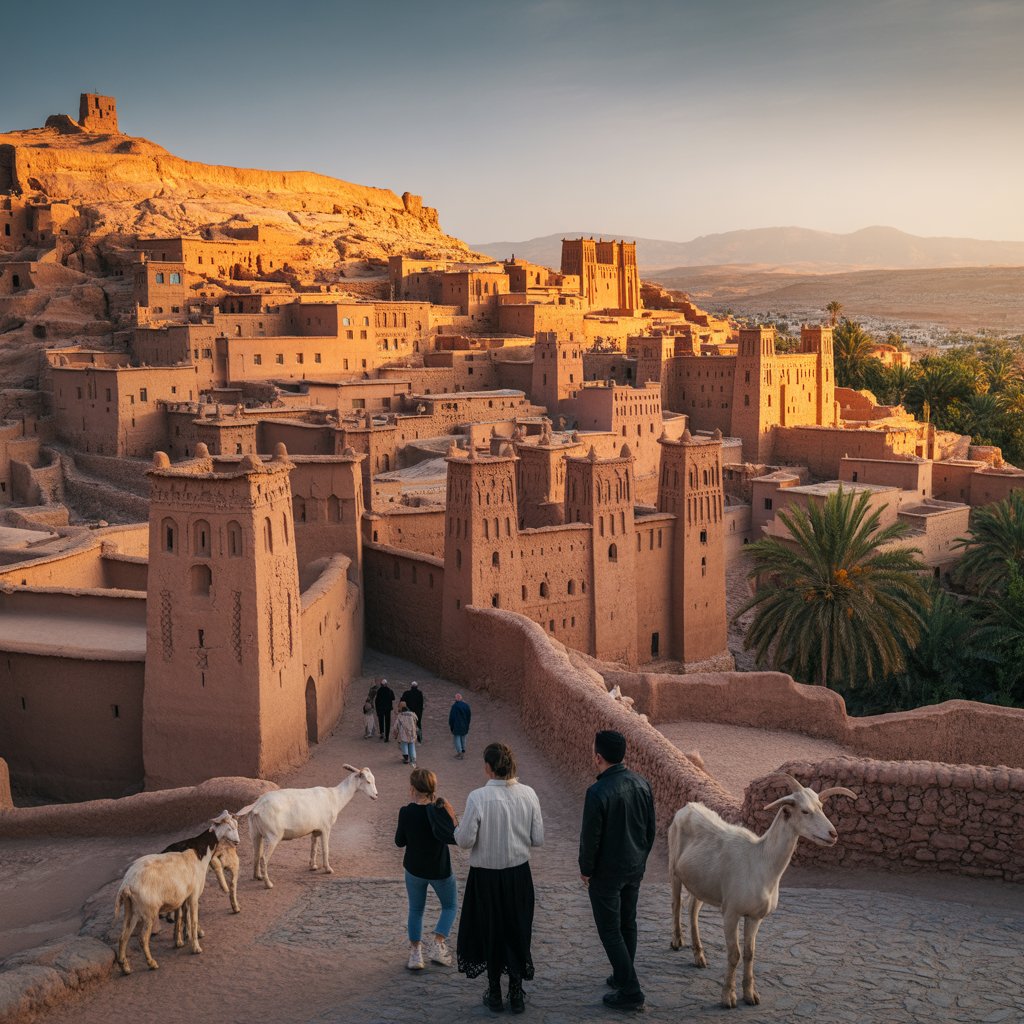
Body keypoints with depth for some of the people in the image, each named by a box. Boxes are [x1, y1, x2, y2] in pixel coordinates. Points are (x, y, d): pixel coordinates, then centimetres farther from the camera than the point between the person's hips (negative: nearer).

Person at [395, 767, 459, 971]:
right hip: (440, 870, -1)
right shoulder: (440, 810, -19)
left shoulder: (406, 812, -15)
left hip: (414, 870, 1)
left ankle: (415, 953, 17)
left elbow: (399, 841, -4)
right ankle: (438, 945, 4)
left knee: (416, 910, 20)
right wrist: (452, 816, -9)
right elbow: (454, 837, -19)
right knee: (450, 906, 20)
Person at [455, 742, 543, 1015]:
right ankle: (516, 994, 29)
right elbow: (538, 839, -3)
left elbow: (465, 841, -17)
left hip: (486, 875, -3)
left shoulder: (478, 798, -20)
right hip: (519, 874, 3)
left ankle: (495, 994, 29)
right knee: (518, 932, 19)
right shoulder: (528, 795, -9)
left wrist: (456, 829, 4)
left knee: (490, 932, 16)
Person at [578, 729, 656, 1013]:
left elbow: (590, 837, -19)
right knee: (628, 924, 21)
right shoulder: (641, 783, -5)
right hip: (635, 868, 7)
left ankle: (630, 992, 5)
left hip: (607, 873, -7)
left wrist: (586, 869, -4)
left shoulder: (598, 792, -26)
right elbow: (650, 829, 5)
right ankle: (624, 977, 35)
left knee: (610, 931, 4)